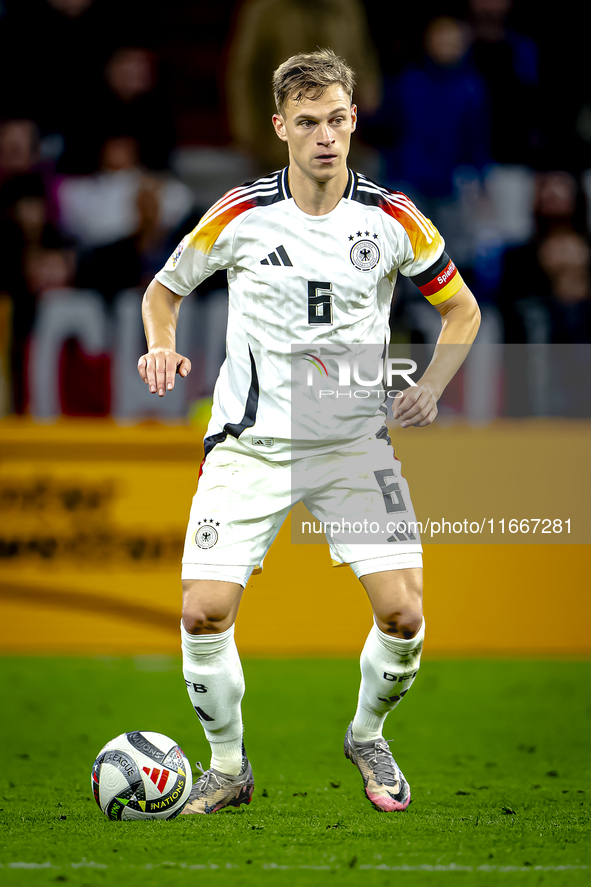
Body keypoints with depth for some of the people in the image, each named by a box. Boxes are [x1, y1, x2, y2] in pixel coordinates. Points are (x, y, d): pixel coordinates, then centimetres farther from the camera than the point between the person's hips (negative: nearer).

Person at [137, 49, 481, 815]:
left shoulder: (390, 218, -3)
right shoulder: (240, 214, -5)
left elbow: (460, 307, 11)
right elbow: (164, 289, 11)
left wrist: (430, 385, -5)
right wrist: (162, 348, -9)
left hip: (355, 439, 0)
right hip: (251, 438, 0)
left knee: (403, 614, -12)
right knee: (204, 612, -12)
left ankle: (367, 737, 19)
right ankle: (228, 767, 12)